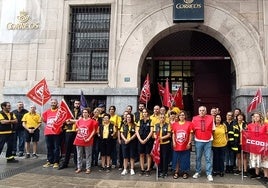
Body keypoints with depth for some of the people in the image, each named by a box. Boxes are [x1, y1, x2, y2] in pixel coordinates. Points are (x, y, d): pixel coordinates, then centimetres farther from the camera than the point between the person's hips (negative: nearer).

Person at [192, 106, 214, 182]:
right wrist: (197, 135, 2)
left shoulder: (211, 118, 0)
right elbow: (193, 130, 9)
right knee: (198, 157, 10)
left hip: (208, 141, -1)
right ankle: (197, 172, 22)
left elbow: (212, 129, 8)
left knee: (208, 158, 0)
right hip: (198, 141, 1)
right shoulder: (194, 119, 1)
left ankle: (209, 174, 7)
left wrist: (208, 135, 2)